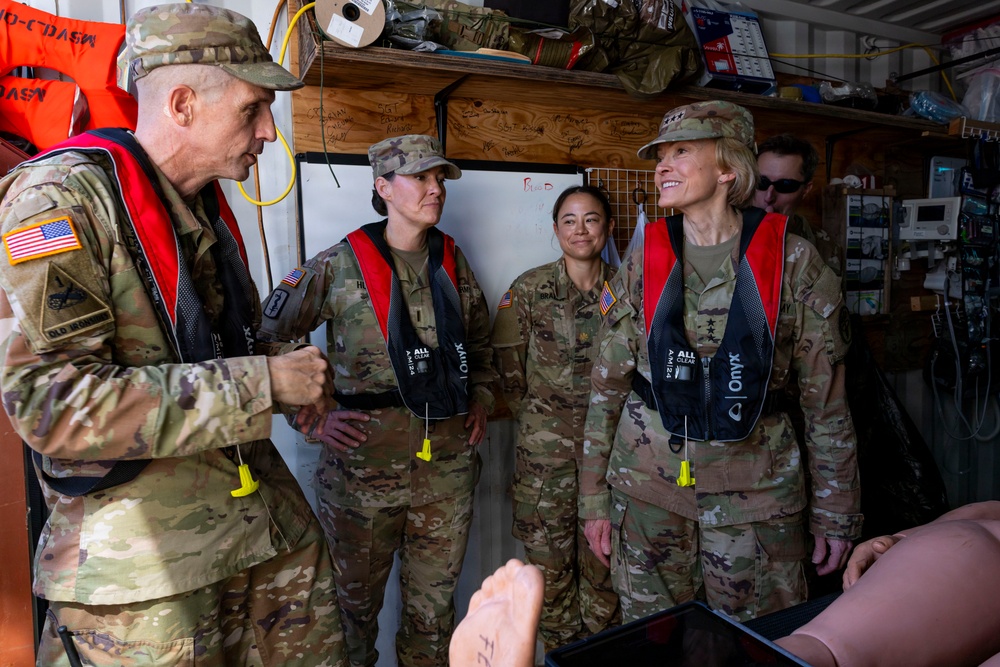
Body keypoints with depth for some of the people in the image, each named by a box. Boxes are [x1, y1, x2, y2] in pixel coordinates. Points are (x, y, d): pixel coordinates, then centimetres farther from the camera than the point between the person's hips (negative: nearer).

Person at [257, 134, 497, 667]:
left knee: (435, 604, 17)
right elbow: (267, 338, -3)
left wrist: (481, 397, 9)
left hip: (449, 461, 4)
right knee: (358, 601, 15)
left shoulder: (453, 262, 7)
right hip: (364, 463, -3)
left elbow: (480, 340, 22)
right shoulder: (339, 266, -7)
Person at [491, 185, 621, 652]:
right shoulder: (530, 288, -3)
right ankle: (561, 649, 29)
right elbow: (507, 361, 3)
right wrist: (534, 414, 5)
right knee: (549, 553, 8)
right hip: (545, 442, -1)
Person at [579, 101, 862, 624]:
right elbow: (607, 386, 3)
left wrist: (836, 515, 3)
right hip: (647, 485, 2)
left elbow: (826, 399, 0)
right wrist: (594, 499, 3)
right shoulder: (643, 263, -1)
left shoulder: (793, 261, -5)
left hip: (754, 488, -1)